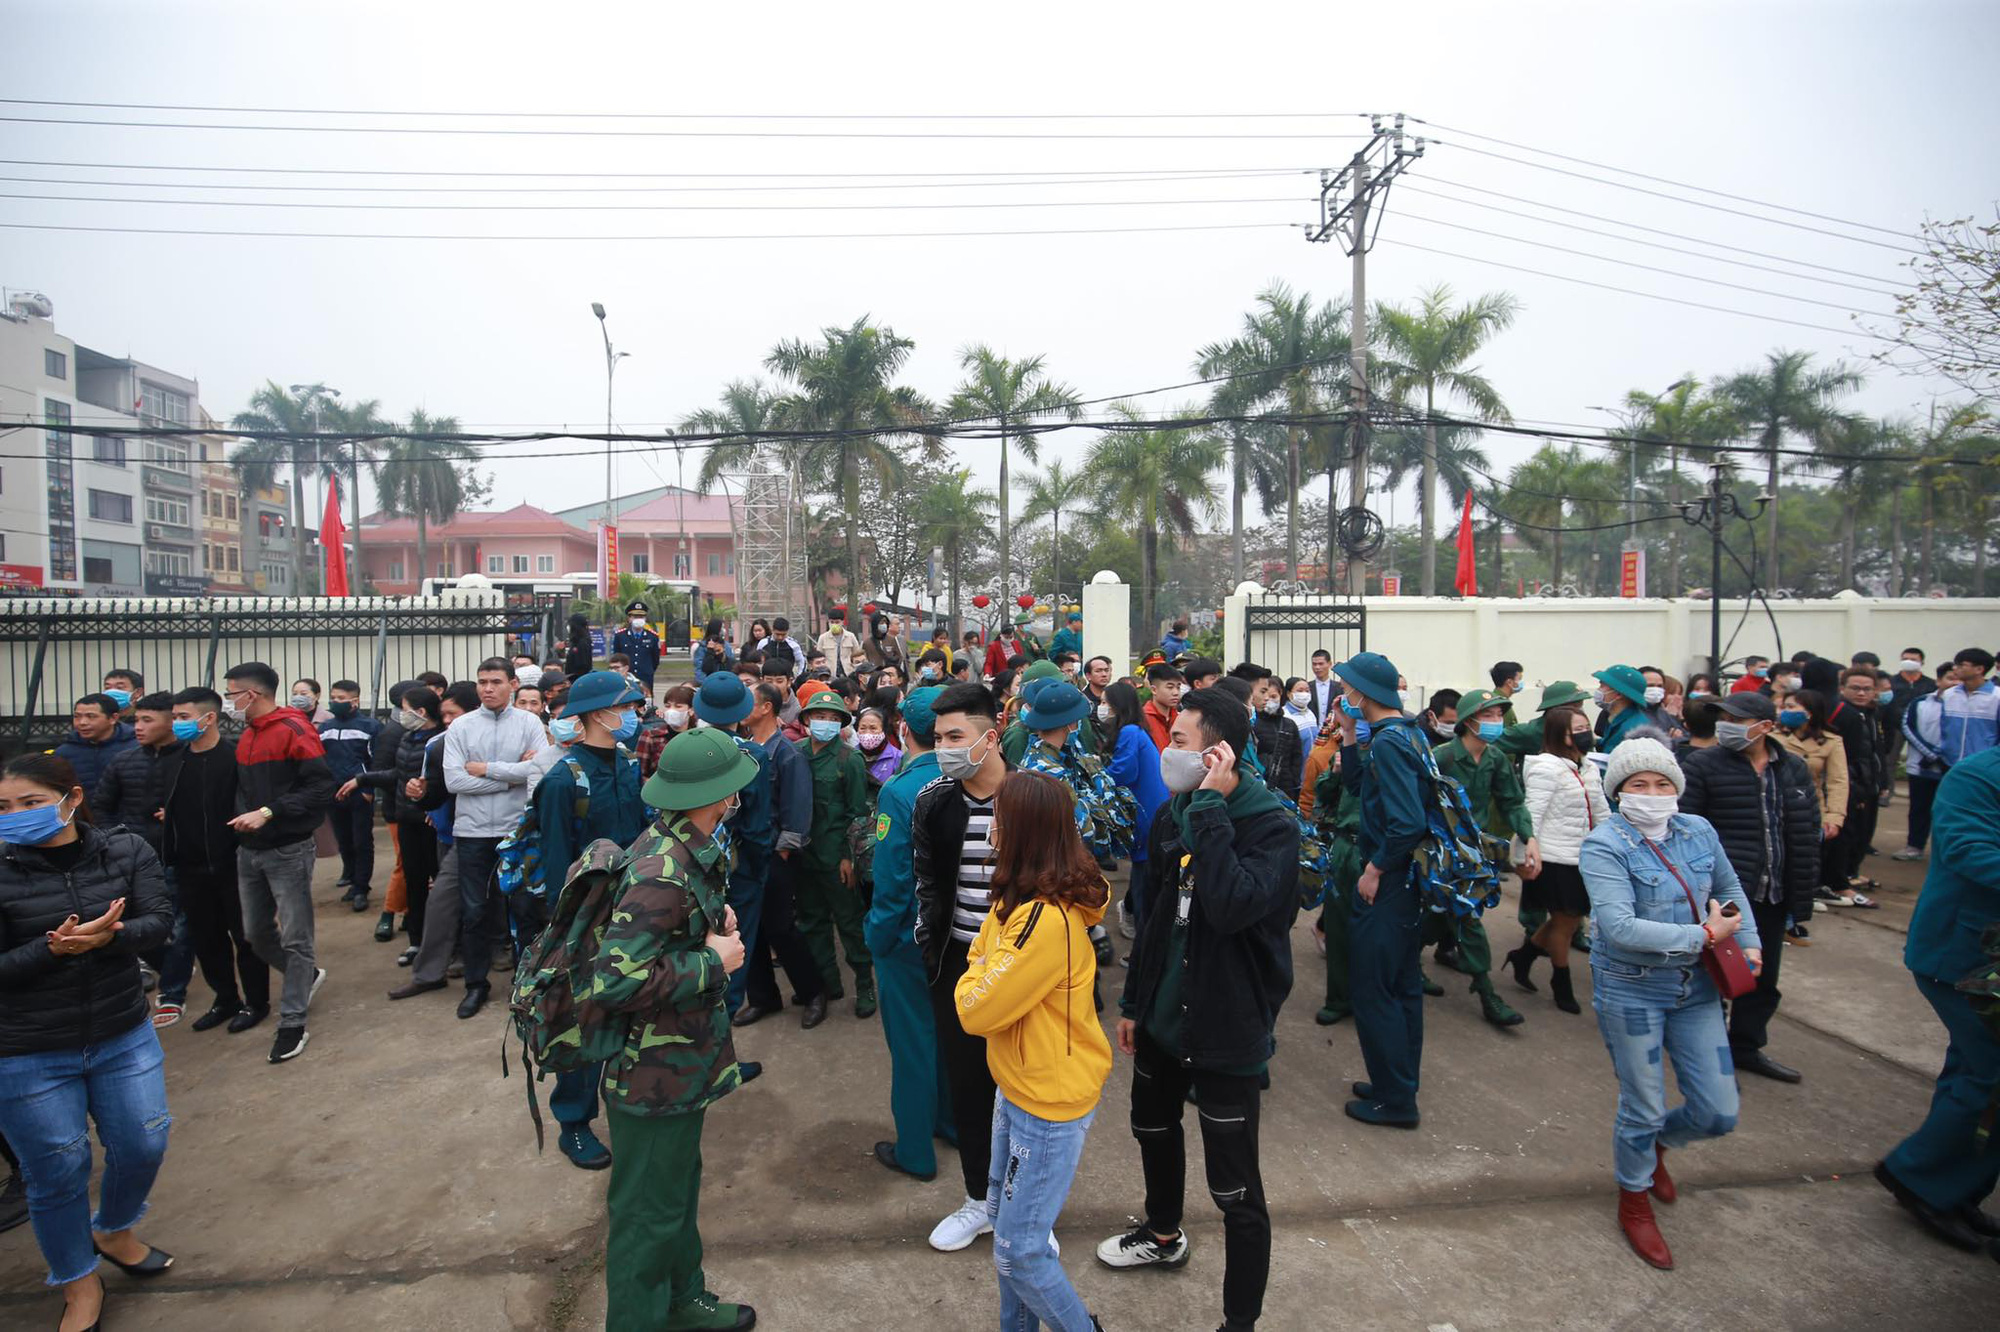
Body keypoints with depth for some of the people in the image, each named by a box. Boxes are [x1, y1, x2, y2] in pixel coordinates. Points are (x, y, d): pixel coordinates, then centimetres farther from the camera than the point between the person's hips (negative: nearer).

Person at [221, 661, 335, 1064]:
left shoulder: (294, 730, -14)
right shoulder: (246, 737, 12)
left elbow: (321, 787, -20)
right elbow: (245, 789, 21)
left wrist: (268, 813, -22)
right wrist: (244, 816, 4)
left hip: (288, 850, -8)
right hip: (250, 850, 8)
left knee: (294, 938, 0)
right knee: (256, 933, 14)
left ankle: (292, 1022, 9)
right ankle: (307, 975, 38)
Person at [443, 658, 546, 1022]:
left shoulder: (529, 723, 0)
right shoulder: (460, 727, 2)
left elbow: (541, 768, -15)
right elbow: (453, 780, -9)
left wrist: (486, 768, -12)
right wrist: (514, 775, -12)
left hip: (517, 829, -1)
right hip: (472, 831, 1)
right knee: (474, 911, 9)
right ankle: (476, 983, 24)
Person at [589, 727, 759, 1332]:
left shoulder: (679, 845, 1)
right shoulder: (662, 874, -31)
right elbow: (615, 982, -34)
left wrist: (714, 920, 0)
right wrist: (714, 962, -24)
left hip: (680, 1062, 10)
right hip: (655, 1073, -10)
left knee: (678, 1187, 26)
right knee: (649, 1212, 11)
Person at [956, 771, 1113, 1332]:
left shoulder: (1047, 920, -31)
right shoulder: (1023, 900, 1)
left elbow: (976, 1010, -25)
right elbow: (982, 957, 6)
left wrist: (977, 974, -8)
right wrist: (984, 973, -13)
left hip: (1050, 1100, -9)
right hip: (1020, 1086, 9)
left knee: (1019, 1248, 6)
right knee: (1004, 1217, 23)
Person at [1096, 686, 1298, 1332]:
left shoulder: (1272, 825, -21)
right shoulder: (1173, 815, 0)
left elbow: (1232, 906, -39)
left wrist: (1211, 808, -32)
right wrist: (1133, 1001, 15)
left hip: (1226, 1029, -8)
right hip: (1163, 1013, 8)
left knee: (1236, 1189, 3)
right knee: (1153, 1127, 28)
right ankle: (1163, 1235, 55)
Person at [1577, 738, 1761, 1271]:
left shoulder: (1698, 831, 0)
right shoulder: (1605, 845, -18)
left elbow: (1730, 890, 19)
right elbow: (1618, 926, -28)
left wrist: (1749, 944, 8)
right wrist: (1703, 935, -23)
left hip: (1696, 987, 5)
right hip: (1631, 991, -5)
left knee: (1718, 1111, 9)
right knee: (1643, 1108, 8)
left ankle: (1652, 1144, 43)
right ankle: (1634, 1202, 35)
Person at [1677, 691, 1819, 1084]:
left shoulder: (1794, 772, 7)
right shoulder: (1702, 765, -9)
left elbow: (1808, 837, 11)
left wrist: (1802, 896, 9)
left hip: (1772, 897, 6)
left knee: (1763, 978, 18)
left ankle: (1746, 1047, 35)